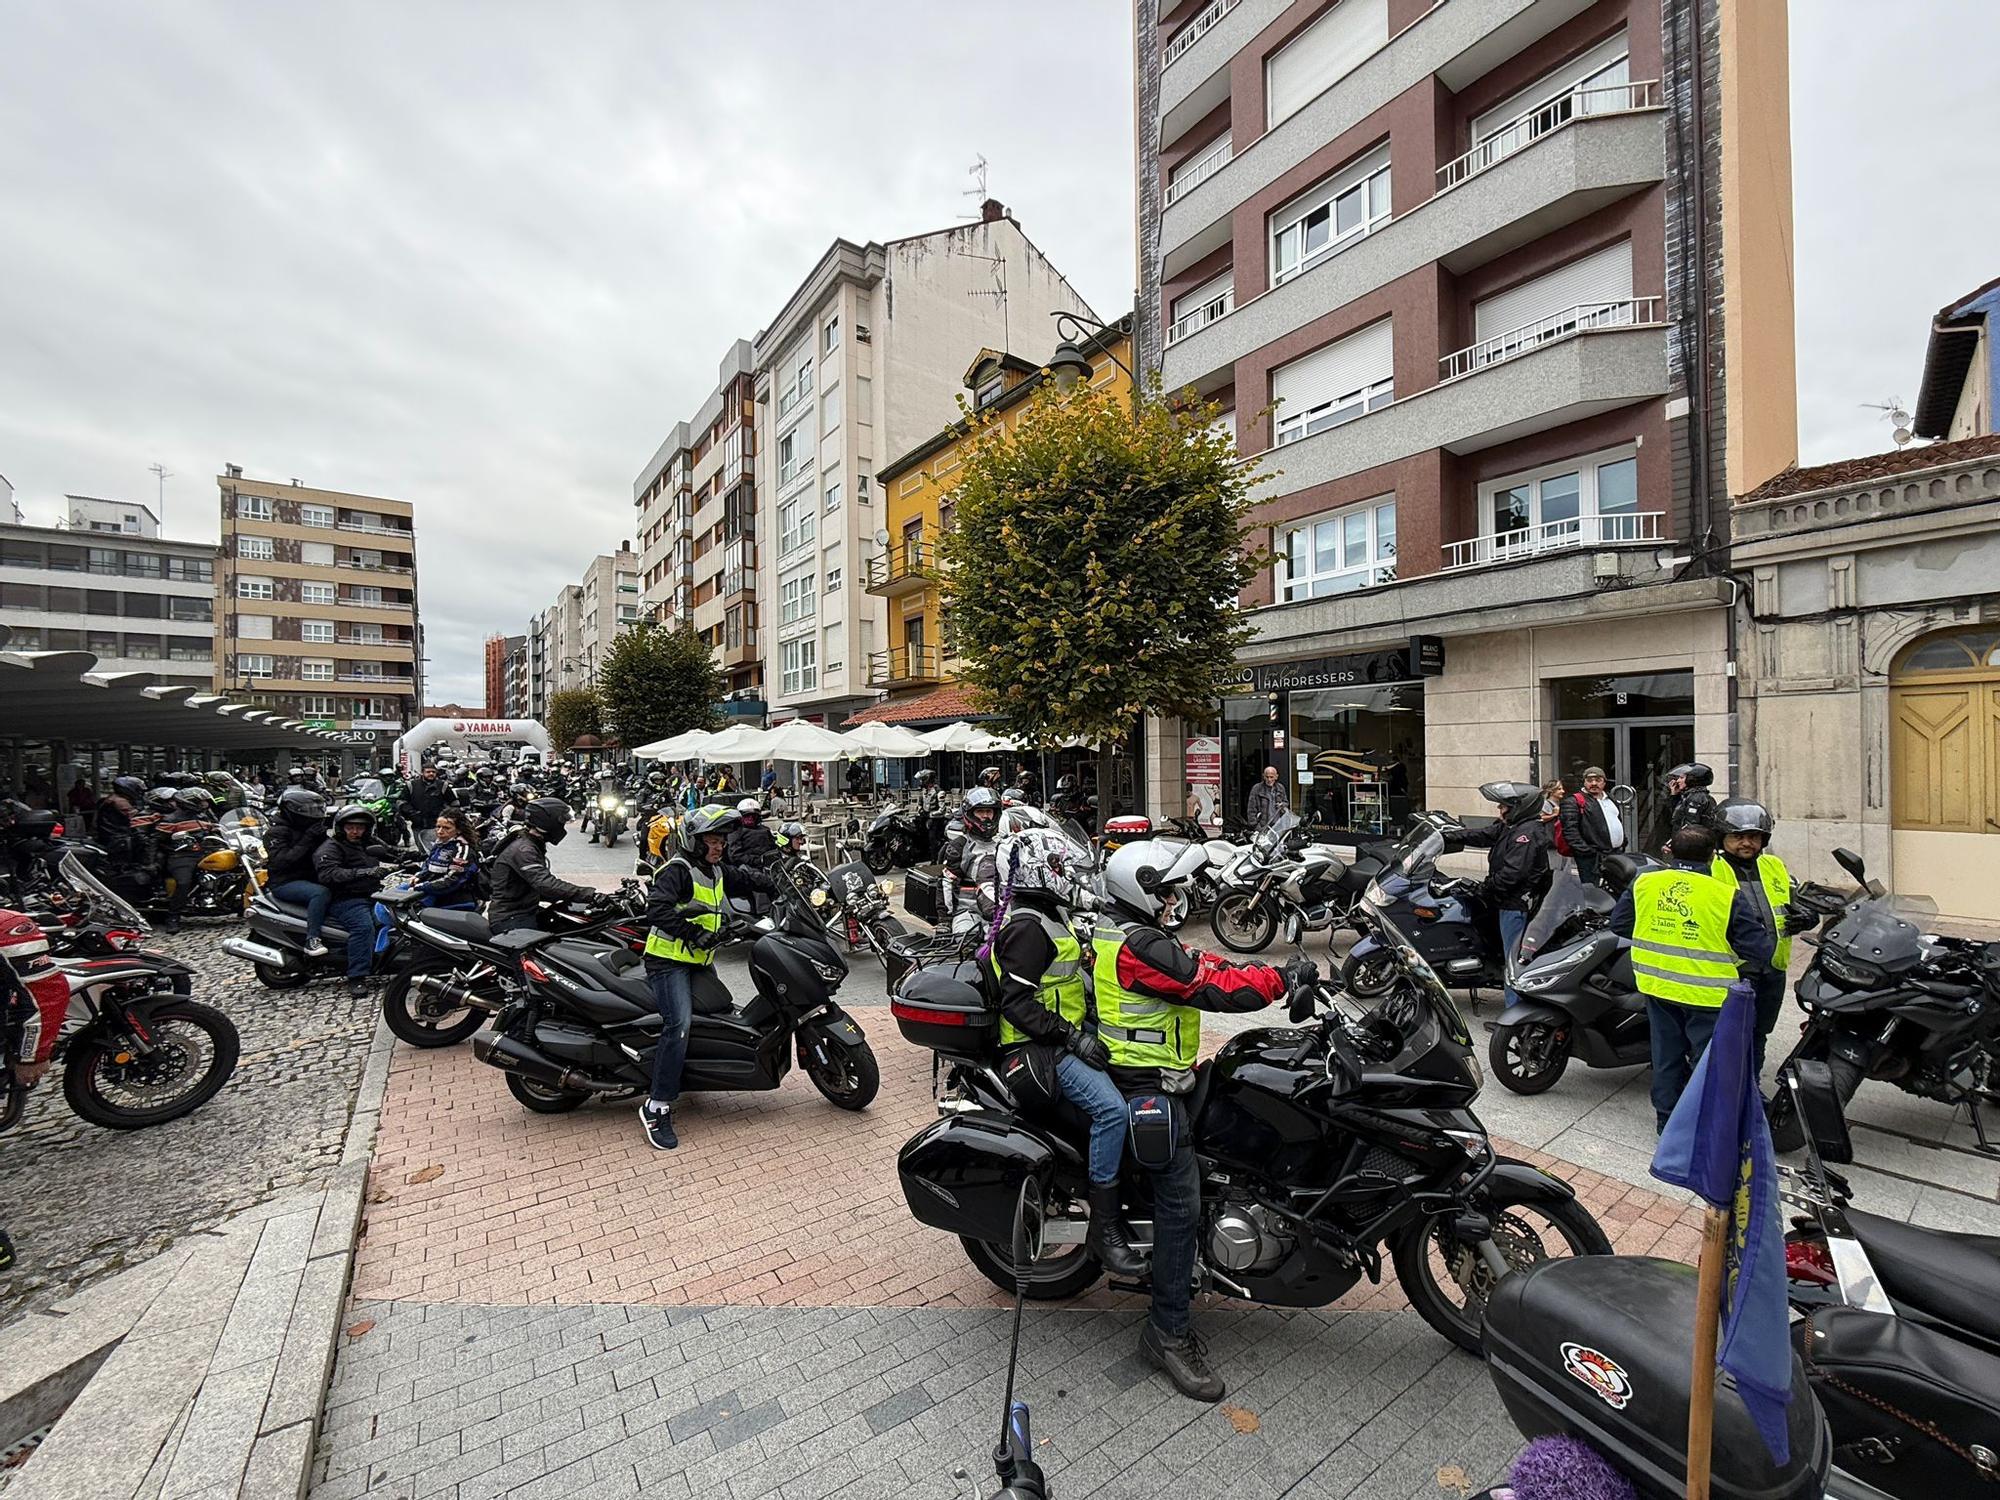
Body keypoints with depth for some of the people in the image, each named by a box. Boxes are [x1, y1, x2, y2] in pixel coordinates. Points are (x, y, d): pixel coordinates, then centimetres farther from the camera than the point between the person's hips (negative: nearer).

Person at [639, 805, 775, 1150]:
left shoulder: (716, 870, 13)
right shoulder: (677, 870, -14)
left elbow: (744, 876, 24)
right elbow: (656, 909, -26)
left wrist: (779, 885, 6)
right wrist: (693, 933, -29)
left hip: (699, 961, 10)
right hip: (669, 960, -10)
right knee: (680, 1025, -24)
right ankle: (657, 1108, -16)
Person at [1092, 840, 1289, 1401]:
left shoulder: (1117, 930, 8)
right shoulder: (1139, 945, -25)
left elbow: (1198, 965, 10)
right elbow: (1209, 987, -25)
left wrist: (1261, 970, 0)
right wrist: (1280, 977, -13)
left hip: (1143, 1075, 11)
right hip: (1148, 1086, -11)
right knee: (1180, 1201, -8)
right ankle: (1170, 1332, 4)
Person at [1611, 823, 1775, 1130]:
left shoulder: (1643, 883, -6)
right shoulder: (1729, 897, -16)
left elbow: (1619, 924, 5)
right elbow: (1759, 949, -11)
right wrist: (1773, 935, 11)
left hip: (1657, 988, 4)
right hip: (1707, 994, -3)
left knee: (1666, 1053, 18)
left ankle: (1666, 1117, 31)